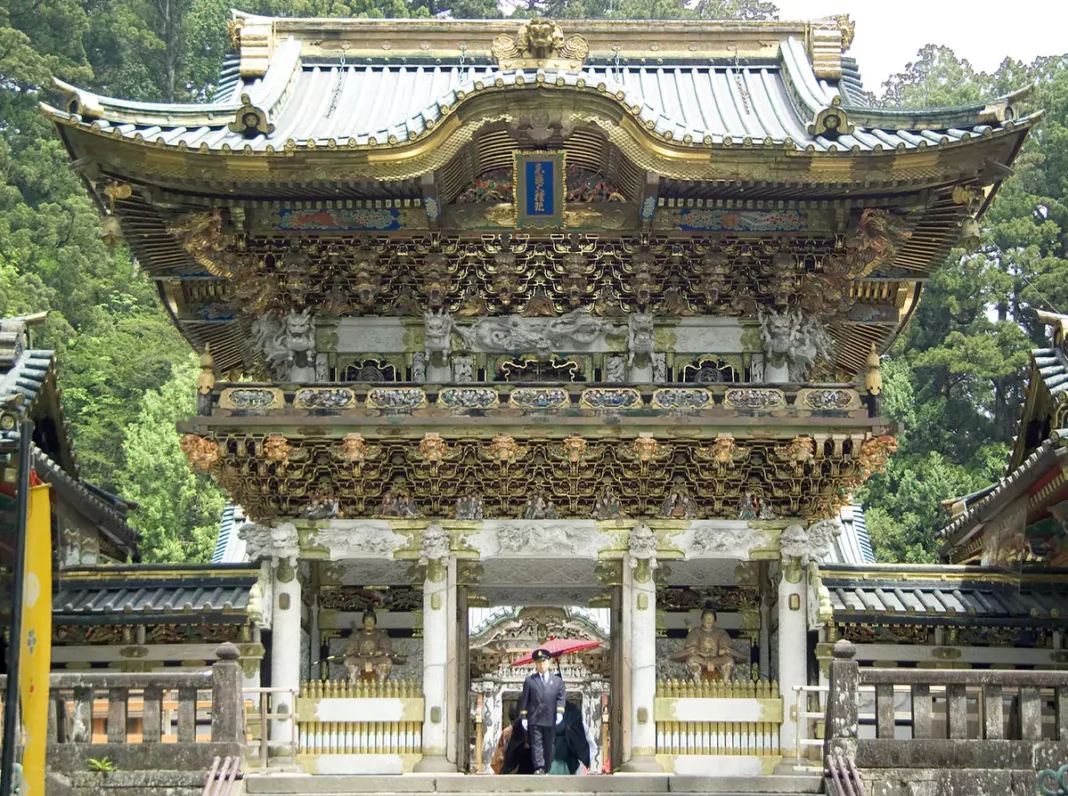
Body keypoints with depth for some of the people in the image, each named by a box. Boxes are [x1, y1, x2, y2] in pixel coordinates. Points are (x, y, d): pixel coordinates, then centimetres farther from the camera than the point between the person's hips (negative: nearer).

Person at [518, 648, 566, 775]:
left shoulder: (557, 680, 14)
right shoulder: (529, 681, 10)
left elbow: (561, 697, 6)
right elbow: (524, 699, 7)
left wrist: (559, 712, -10)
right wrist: (523, 717, -1)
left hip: (550, 719, 2)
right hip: (535, 719, -2)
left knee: (549, 745, 4)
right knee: (537, 743, -9)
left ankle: (547, 770, 9)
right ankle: (539, 768, -16)